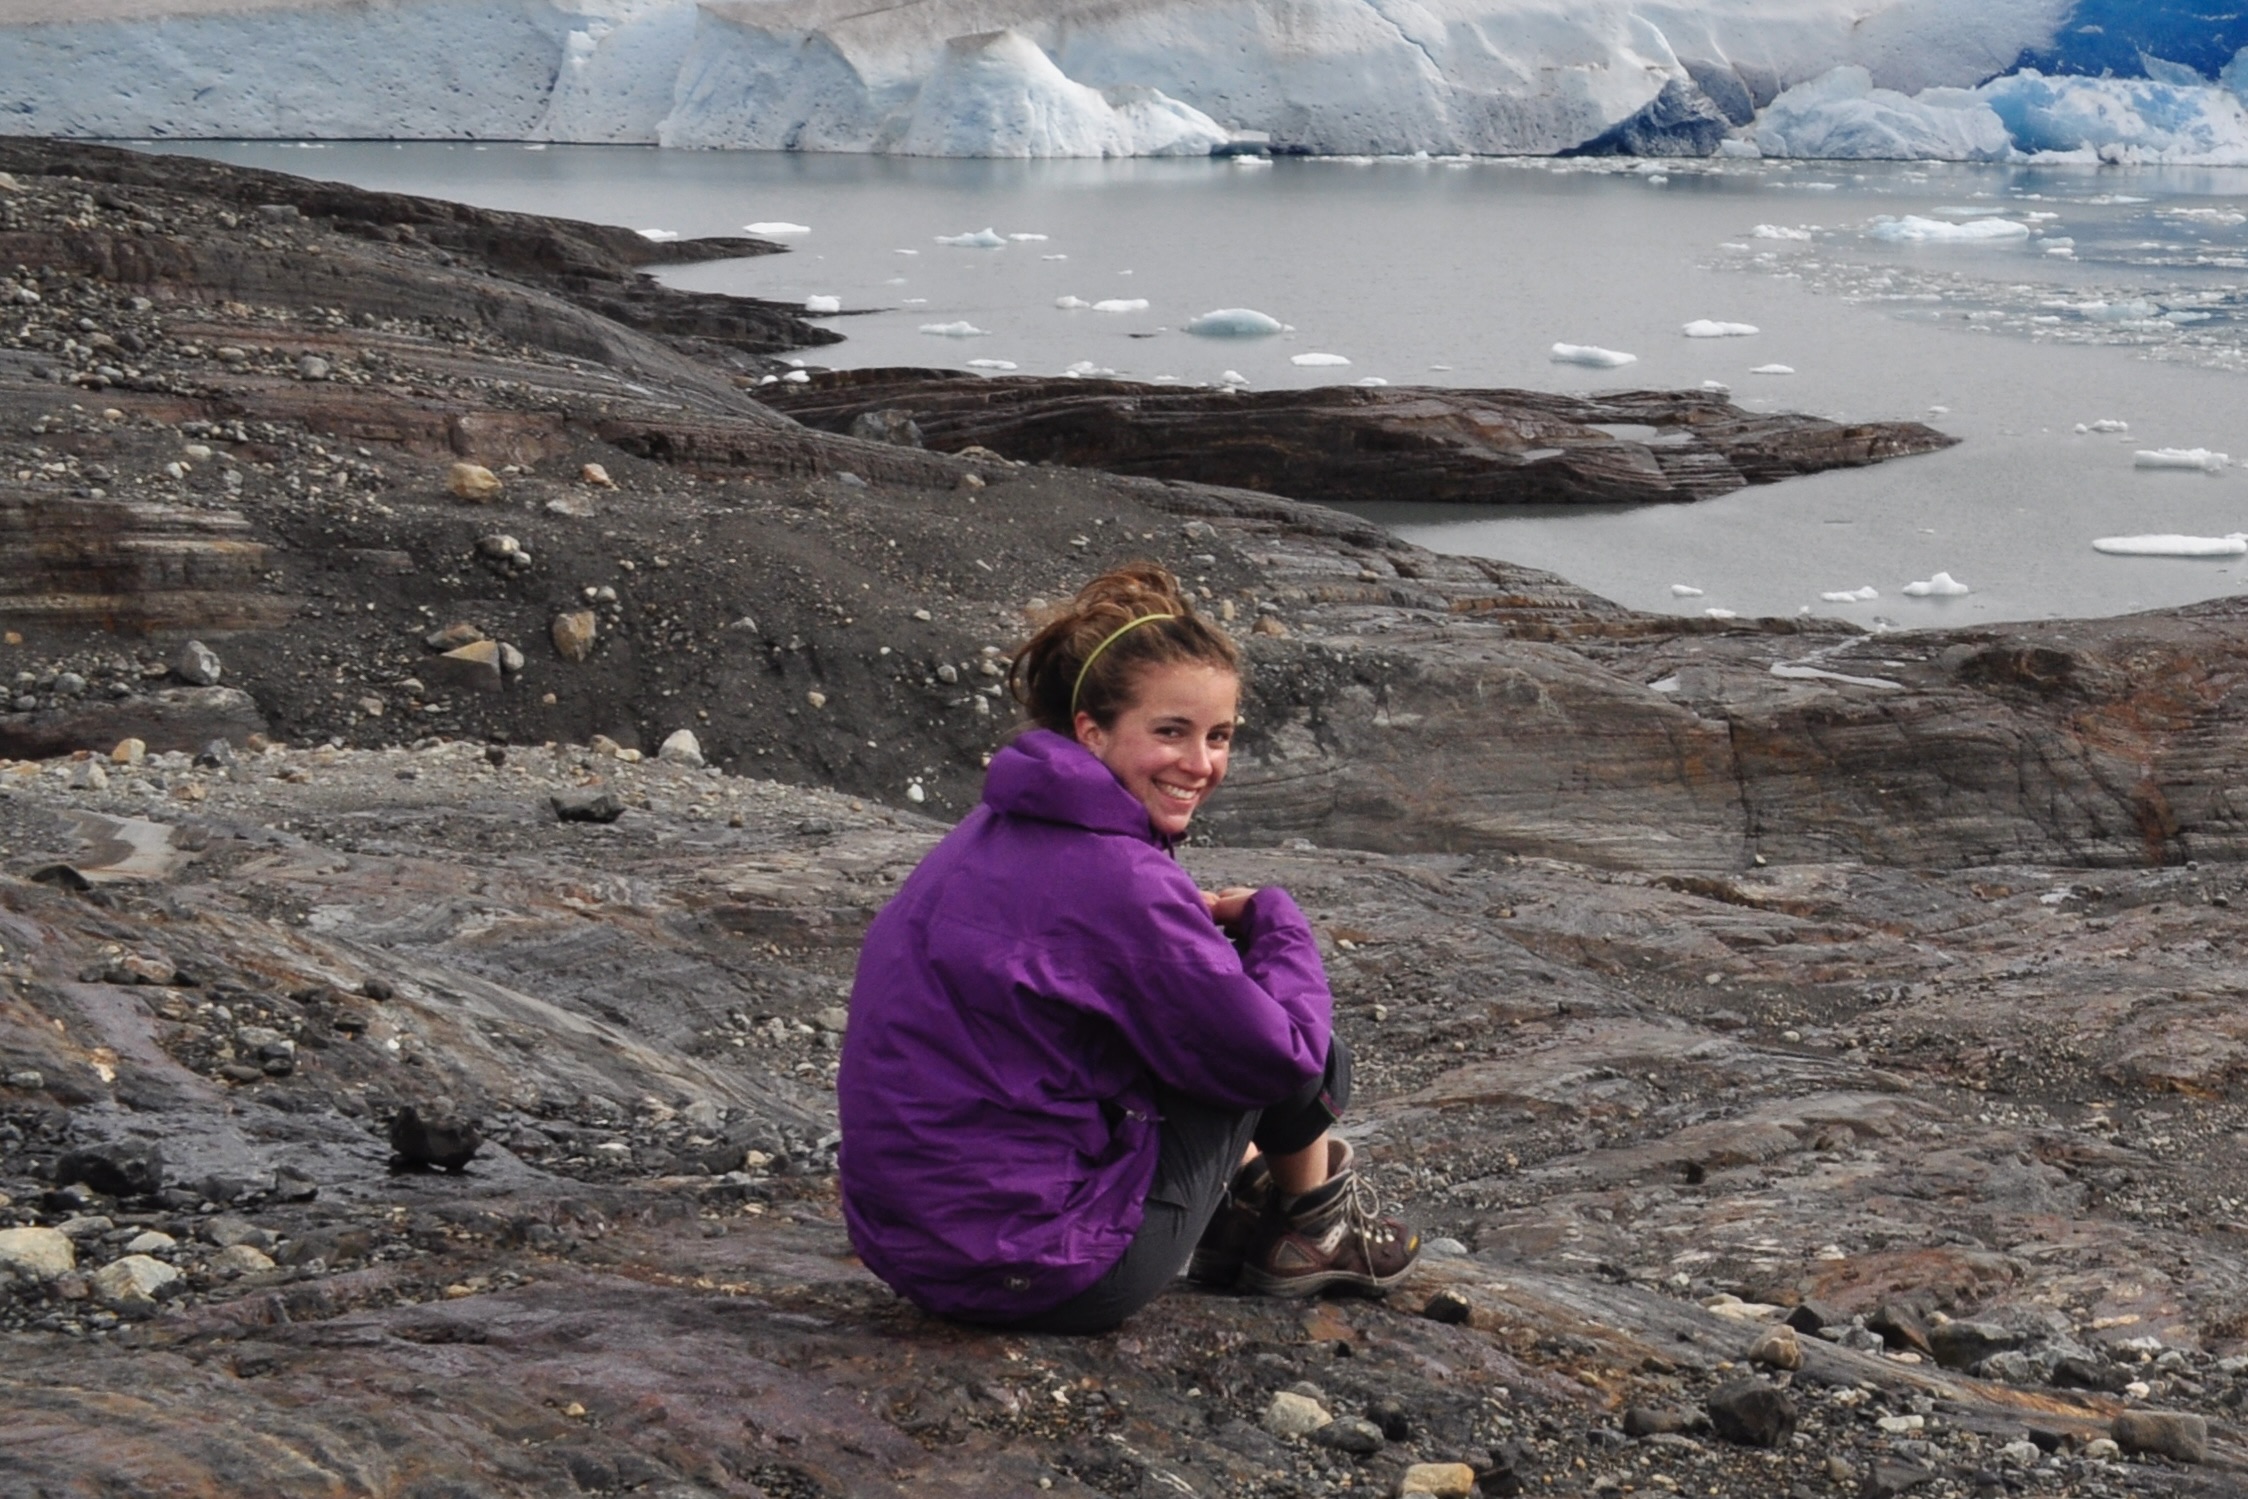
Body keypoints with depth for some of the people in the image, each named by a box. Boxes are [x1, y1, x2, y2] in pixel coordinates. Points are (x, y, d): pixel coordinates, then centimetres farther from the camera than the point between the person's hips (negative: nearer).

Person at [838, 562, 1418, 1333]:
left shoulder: (998, 833, 6)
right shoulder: (1117, 880, -22)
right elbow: (1282, 1057, -13)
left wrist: (1209, 929, 5)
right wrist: (1273, 921, 5)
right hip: (1044, 1281, -9)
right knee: (1305, 1054, 4)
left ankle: (1244, 1207, 37)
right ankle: (1317, 1226, 31)